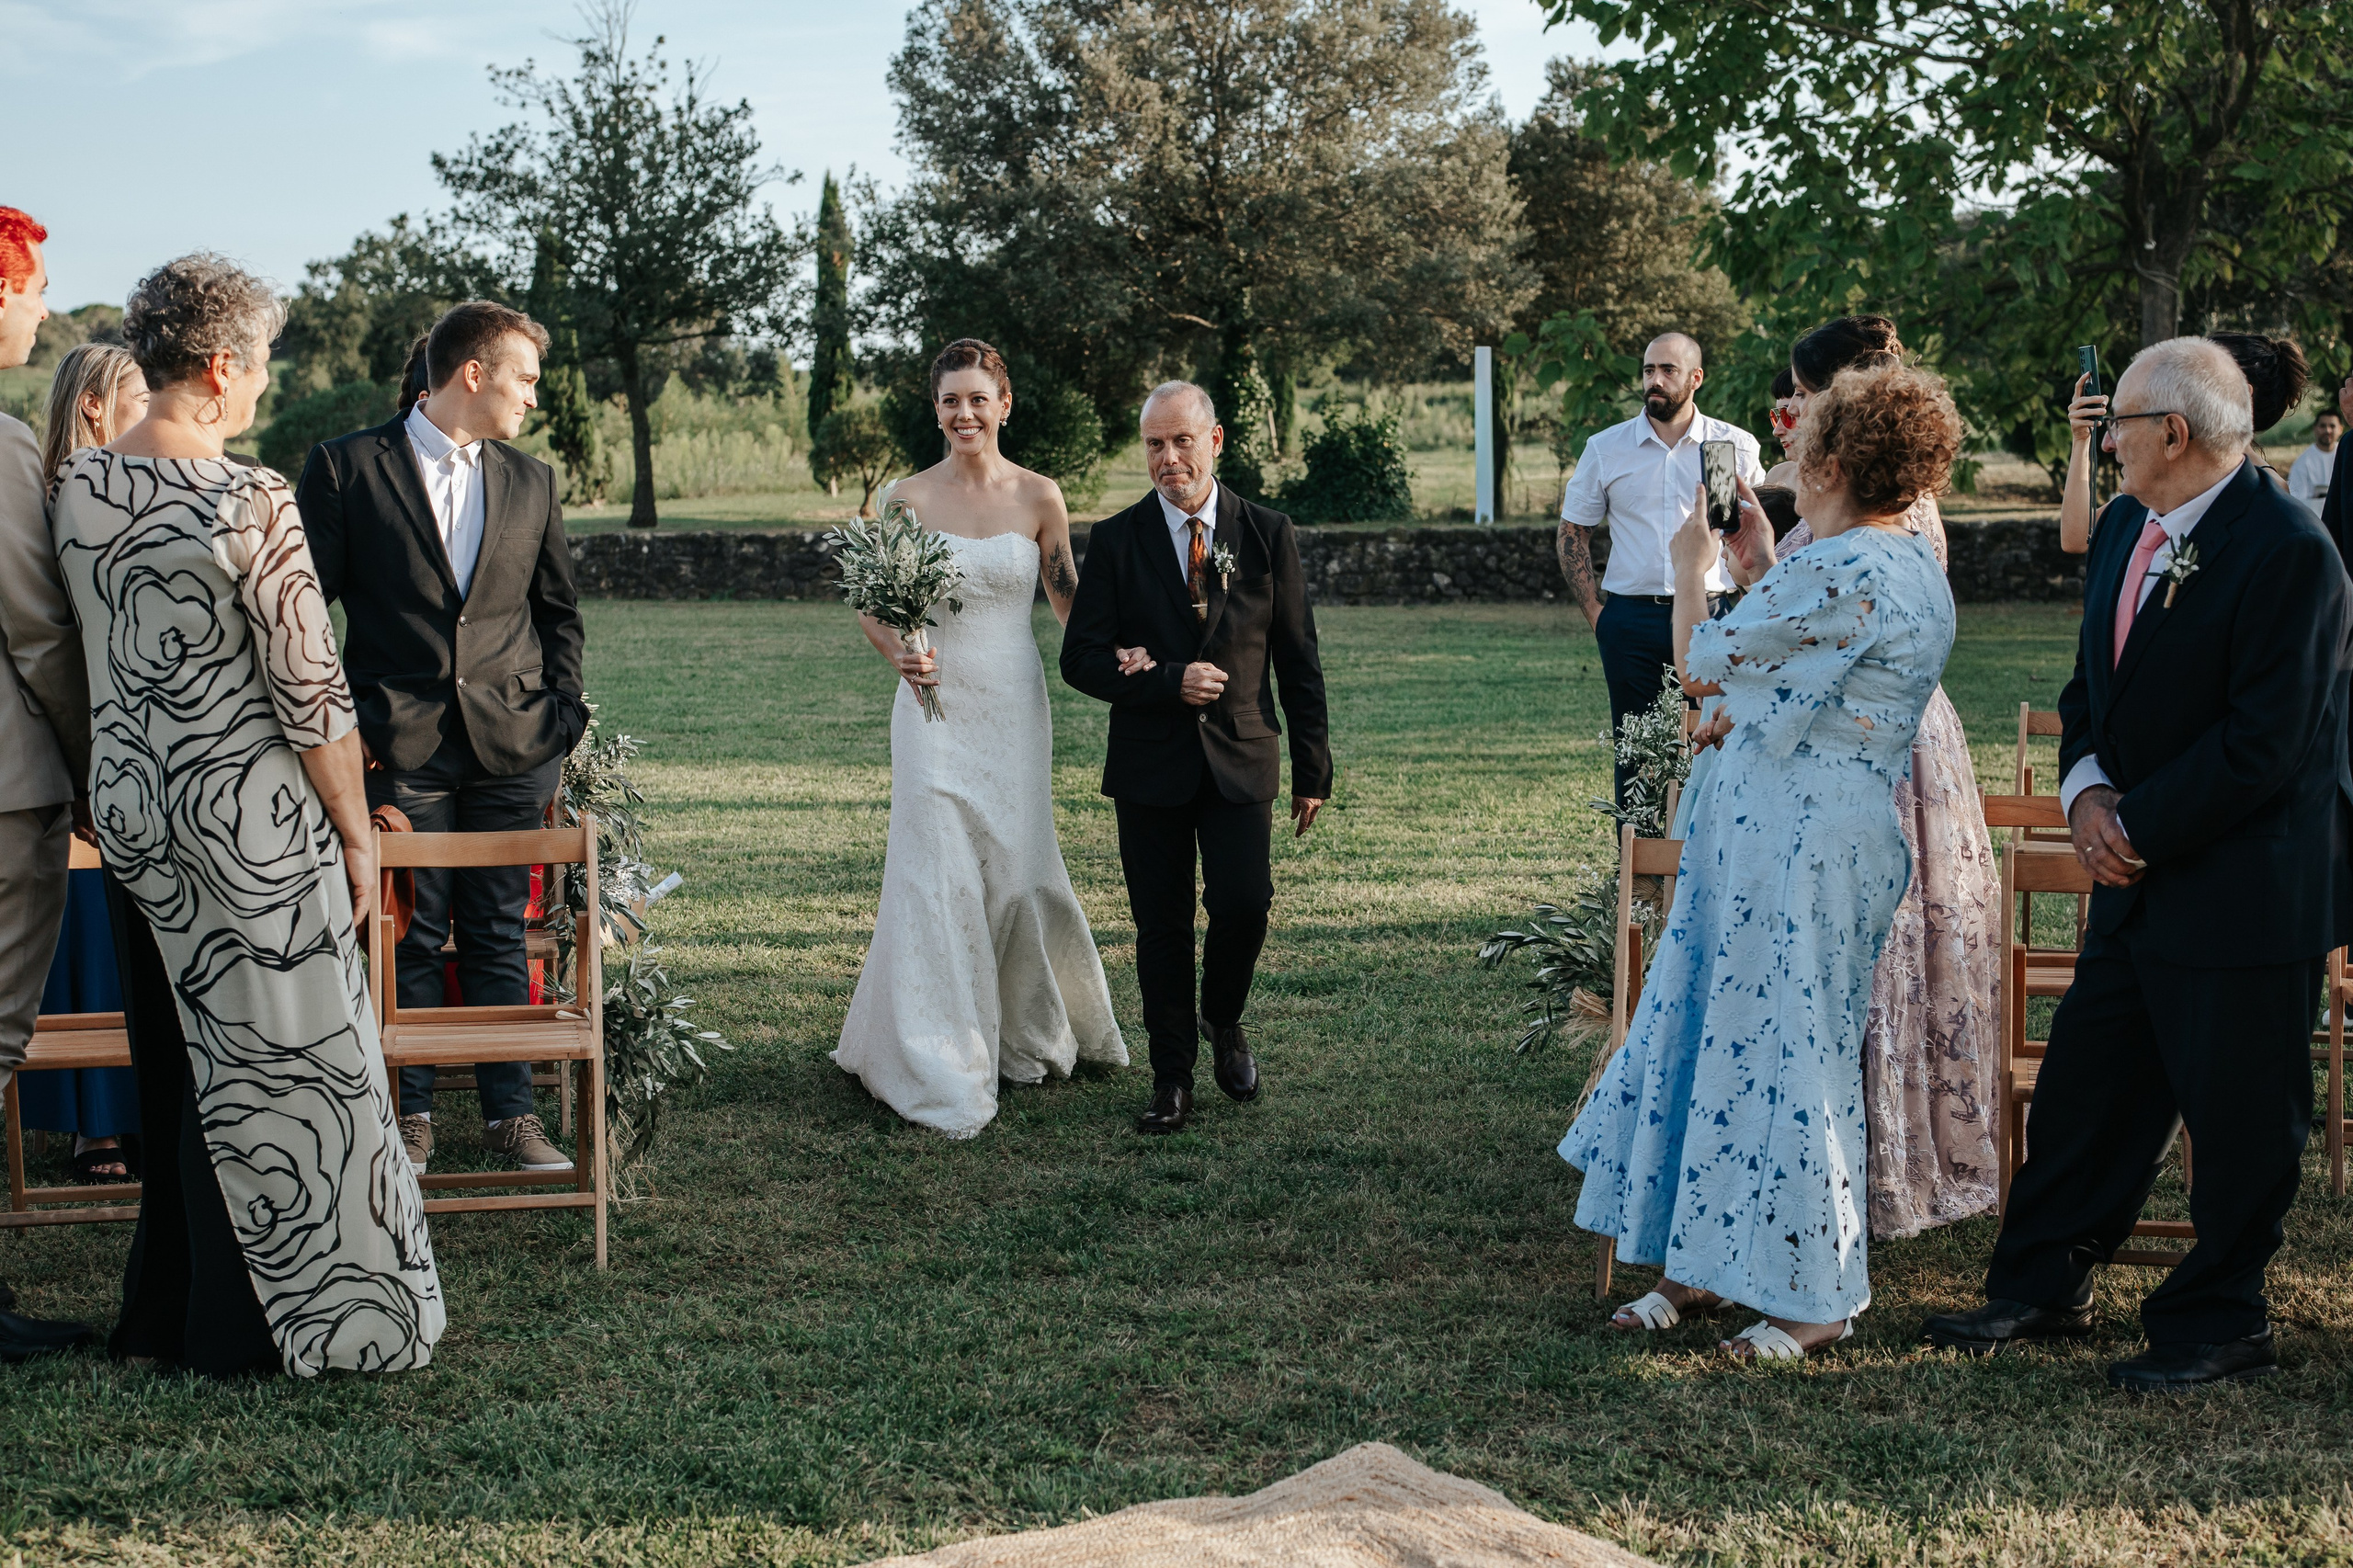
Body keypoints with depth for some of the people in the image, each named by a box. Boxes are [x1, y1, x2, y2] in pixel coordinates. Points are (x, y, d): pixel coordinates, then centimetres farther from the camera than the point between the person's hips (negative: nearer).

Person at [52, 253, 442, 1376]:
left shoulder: (76, 488, 1)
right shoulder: (249, 503, -19)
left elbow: (86, 650, 13)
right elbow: (311, 693, -17)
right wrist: (357, 831, -7)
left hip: (127, 808, 7)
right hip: (246, 819, -7)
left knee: (171, 1061, 18)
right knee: (270, 1063, 7)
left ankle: (166, 1313, 28)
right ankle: (253, 1325, 16)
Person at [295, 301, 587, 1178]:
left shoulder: (532, 483, 12)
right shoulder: (346, 466, 0)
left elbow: (558, 611, 19)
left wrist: (561, 712, 7)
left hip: (512, 750, 3)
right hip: (398, 746, -3)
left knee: (501, 937, 7)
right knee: (411, 940, 2)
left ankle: (510, 1112, 14)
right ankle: (410, 1114, 12)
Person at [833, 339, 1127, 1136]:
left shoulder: (1038, 497, 1)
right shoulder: (908, 498, -1)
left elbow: (1068, 599, 9)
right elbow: (872, 603, 4)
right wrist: (897, 652, -16)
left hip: (1012, 705, 1)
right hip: (935, 704, -1)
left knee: (1015, 865, 7)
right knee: (938, 874, -5)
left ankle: (1022, 1033, 32)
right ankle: (941, 1067, 2)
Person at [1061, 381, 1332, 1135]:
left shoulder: (1267, 533, 1)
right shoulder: (1116, 541, -1)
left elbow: (1298, 658, 5)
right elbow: (1080, 657, -3)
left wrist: (1313, 767, 4)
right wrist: (1169, 683, -17)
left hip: (1241, 759, 0)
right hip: (1150, 763, 0)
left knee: (1244, 903, -10)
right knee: (1162, 925, 5)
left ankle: (1223, 1022, 20)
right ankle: (1172, 1076, 19)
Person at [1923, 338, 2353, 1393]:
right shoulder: (2126, 528, 9)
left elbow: (2263, 746, -22)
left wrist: (2138, 829, -16)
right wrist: (2087, 789, -3)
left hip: (2246, 892, -8)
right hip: (2139, 877, 8)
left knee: (2238, 1118, 5)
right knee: (2084, 1088, 14)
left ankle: (2216, 1326, 19)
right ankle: (2041, 1291, 28)